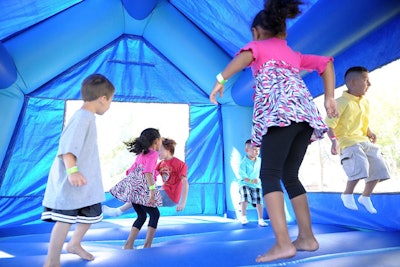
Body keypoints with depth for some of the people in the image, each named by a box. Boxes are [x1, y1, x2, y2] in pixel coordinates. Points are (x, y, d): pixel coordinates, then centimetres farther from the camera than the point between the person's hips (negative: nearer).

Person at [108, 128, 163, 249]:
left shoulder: (141, 154, 19)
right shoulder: (153, 154, -7)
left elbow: (130, 171, 21)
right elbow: (148, 172, -22)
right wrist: (152, 190, -27)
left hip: (132, 187, 8)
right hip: (142, 188, -8)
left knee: (142, 216, 16)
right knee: (155, 214, 6)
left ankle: (129, 245, 14)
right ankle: (147, 245, 7)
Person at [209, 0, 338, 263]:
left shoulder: (258, 45, 17)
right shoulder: (294, 54, 33)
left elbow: (246, 55, -7)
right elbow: (326, 63, 27)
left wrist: (221, 79, -14)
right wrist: (329, 98, 21)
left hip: (280, 112, -7)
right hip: (306, 113, 7)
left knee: (269, 175, -9)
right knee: (289, 176, 12)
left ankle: (283, 243, -17)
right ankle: (307, 237, 16)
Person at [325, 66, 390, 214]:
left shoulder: (365, 101, 14)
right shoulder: (342, 102, -13)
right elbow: (329, 124, -18)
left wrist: (369, 133, 9)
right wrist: (334, 140, -32)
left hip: (364, 141, 9)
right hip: (348, 141, -9)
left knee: (378, 167, 6)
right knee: (360, 167, -25)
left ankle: (365, 197, 27)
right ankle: (347, 195, 3)